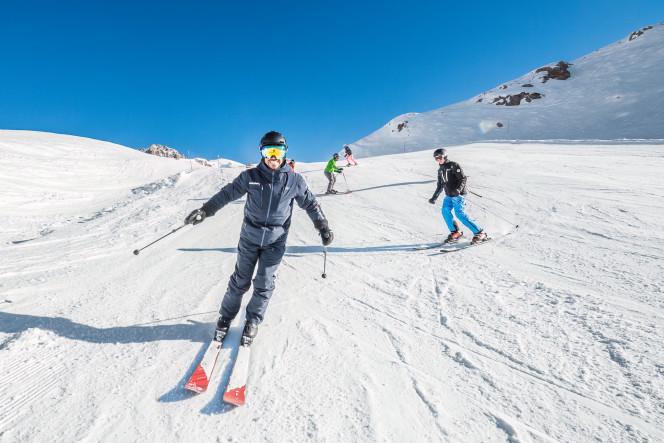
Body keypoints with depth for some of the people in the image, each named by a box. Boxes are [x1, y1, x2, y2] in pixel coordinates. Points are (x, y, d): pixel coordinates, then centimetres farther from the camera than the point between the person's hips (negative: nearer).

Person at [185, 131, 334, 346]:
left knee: (264, 284, 6)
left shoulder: (295, 181, -5)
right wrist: (206, 210, -9)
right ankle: (226, 317, 33)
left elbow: (310, 203, 6)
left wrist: (323, 226, 5)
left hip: (275, 242, 0)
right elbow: (228, 193, 1)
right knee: (240, 281, 10)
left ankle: (253, 321, 29)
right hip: (249, 237, 0)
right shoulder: (250, 176, -6)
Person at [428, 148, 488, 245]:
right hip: (448, 196, 8)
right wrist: (434, 197, 21)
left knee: (460, 214, -14)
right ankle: (455, 232, 7)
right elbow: (440, 185, 22)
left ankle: (480, 233, -6)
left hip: (458, 195, -8)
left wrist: (458, 189, -30)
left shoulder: (453, 165, -8)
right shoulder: (440, 170, 15)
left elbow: (463, 178, -14)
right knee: (445, 211, -6)